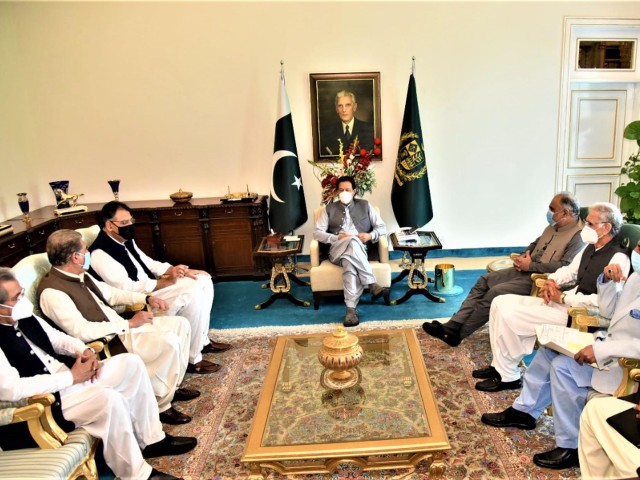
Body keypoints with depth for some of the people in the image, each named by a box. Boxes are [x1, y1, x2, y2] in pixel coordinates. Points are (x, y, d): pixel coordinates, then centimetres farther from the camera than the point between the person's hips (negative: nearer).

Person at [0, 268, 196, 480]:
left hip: (70, 377, 9)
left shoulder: (23, 317, 5)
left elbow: (57, 338, 17)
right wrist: (71, 377, -21)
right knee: (108, 398, -32)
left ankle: (152, 439, 9)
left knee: (131, 363, -1)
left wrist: (84, 350, -5)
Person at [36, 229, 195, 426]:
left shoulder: (80, 276, 8)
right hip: (107, 343, -10)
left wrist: (146, 298, 8)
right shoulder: (51, 292, -20)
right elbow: (82, 331, -25)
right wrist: (129, 323, -21)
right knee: (169, 343, -25)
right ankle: (160, 405, -6)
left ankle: (172, 386, 17)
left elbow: (111, 293, 21)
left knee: (181, 324, 3)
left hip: (120, 328, 10)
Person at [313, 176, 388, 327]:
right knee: (353, 241, -37)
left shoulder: (365, 205, 18)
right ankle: (372, 284, -38)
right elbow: (317, 232, 6)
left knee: (349, 261, -38)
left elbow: (382, 227, 14)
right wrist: (337, 238, -10)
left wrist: (370, 236, -9)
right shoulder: (329, 209, 17)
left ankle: (351, 308, -42)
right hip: (337, 250, 0)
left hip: (360, 250, 1)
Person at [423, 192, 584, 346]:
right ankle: (452, 325, -13)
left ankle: (456, 334, -14)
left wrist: (530, 265, -18)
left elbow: (565, 266, -25)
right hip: (524, 270, 9)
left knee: (496, 292, -23)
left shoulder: (578, 236, -12)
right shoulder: (553, 226, 17)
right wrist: (525, 254, 8)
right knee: (485, 280, -5)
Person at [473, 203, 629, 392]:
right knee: (500, 302, -1)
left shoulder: (618, 258, -16)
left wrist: (563, 298, -18)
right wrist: (551, 281, 1)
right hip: (560, 302, 10)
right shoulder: (590, 247, 12)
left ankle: (508, 377, -3)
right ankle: (500, 366, 6)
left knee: (508, 315, -21)